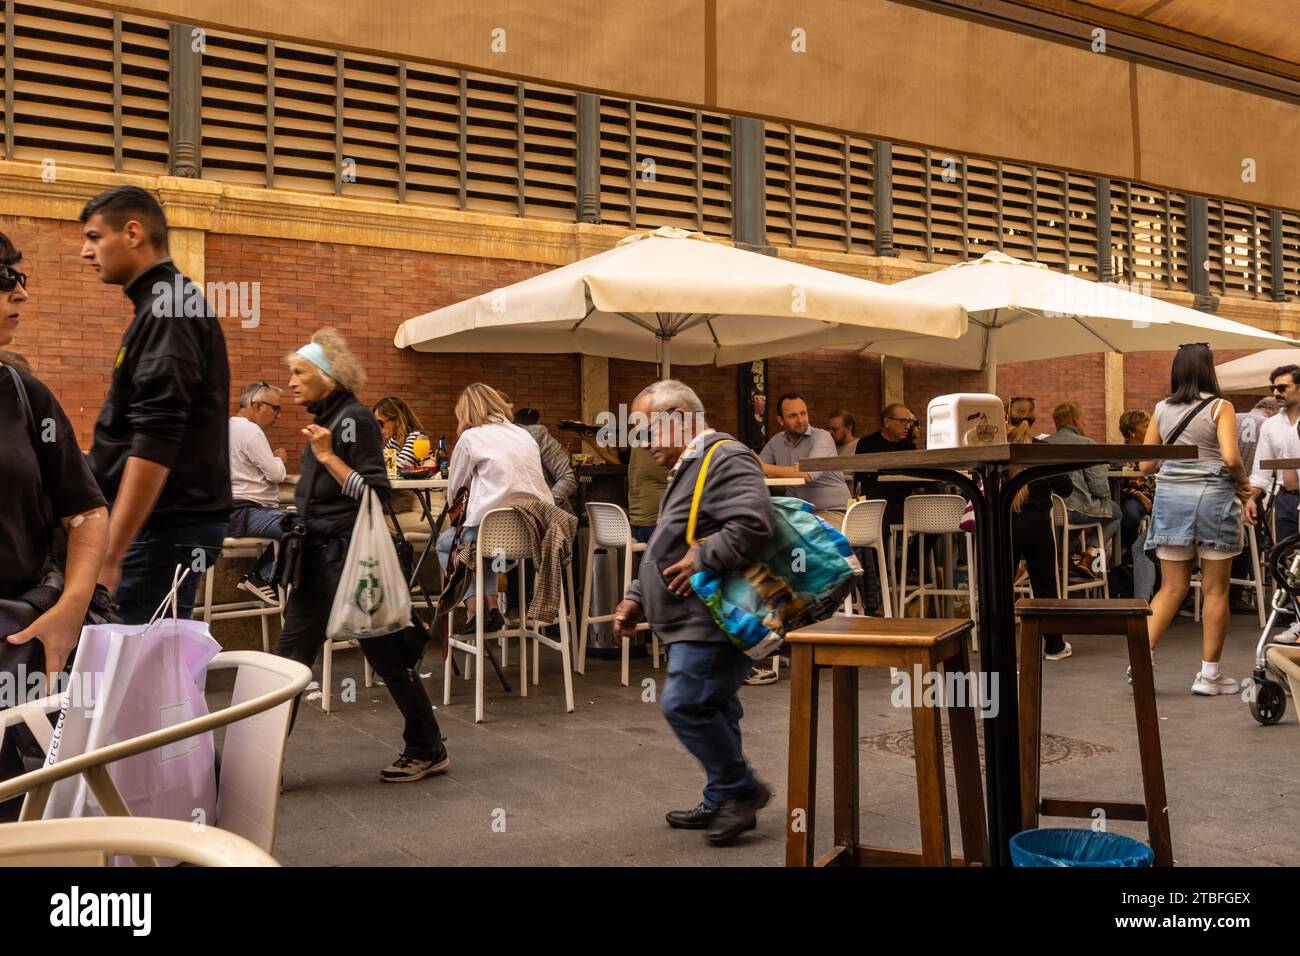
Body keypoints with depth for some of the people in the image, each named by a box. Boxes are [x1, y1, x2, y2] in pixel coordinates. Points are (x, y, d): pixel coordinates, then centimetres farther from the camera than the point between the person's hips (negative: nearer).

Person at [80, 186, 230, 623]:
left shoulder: (167, 309, -12)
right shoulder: (166, 305, 19)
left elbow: (154, 444, -22)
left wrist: (109, 556, -24)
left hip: (164, 527, -10)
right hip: (165, 522, 10)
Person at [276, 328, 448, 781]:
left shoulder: (354, 418, -12)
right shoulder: (324, 418, 13)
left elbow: (375, 494, -19)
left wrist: (327, 455, -22)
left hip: (349, 558, -9)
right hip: (317, 557, 9)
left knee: (387, 656, 3)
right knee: (289, 658, 5)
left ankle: (428, 751, 18)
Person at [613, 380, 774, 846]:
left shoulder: (726, 459, -14)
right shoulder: (687, 470, 21)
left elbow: (752, 524, -29)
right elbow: (668, 550, 27)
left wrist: (701, 559, -23)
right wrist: (637, 598, 20)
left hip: (713, 620, -11)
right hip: (694, 623, 11)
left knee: (684, 704, -11)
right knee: (712, 709, 14)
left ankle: (740, 789, 4)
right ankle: (723, 803, 24)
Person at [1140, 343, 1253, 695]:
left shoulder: (1161, 410, 7)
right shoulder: (1220, 407, -5)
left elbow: (1146, 465, 7)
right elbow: (1230, 457, -17)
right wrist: (1243, 483, 1)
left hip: (1170, 495, 4)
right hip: (1212, 496, -4)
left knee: (1171, 588, 9)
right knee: (1215, 590, 6)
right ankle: (1209, 674, 11)